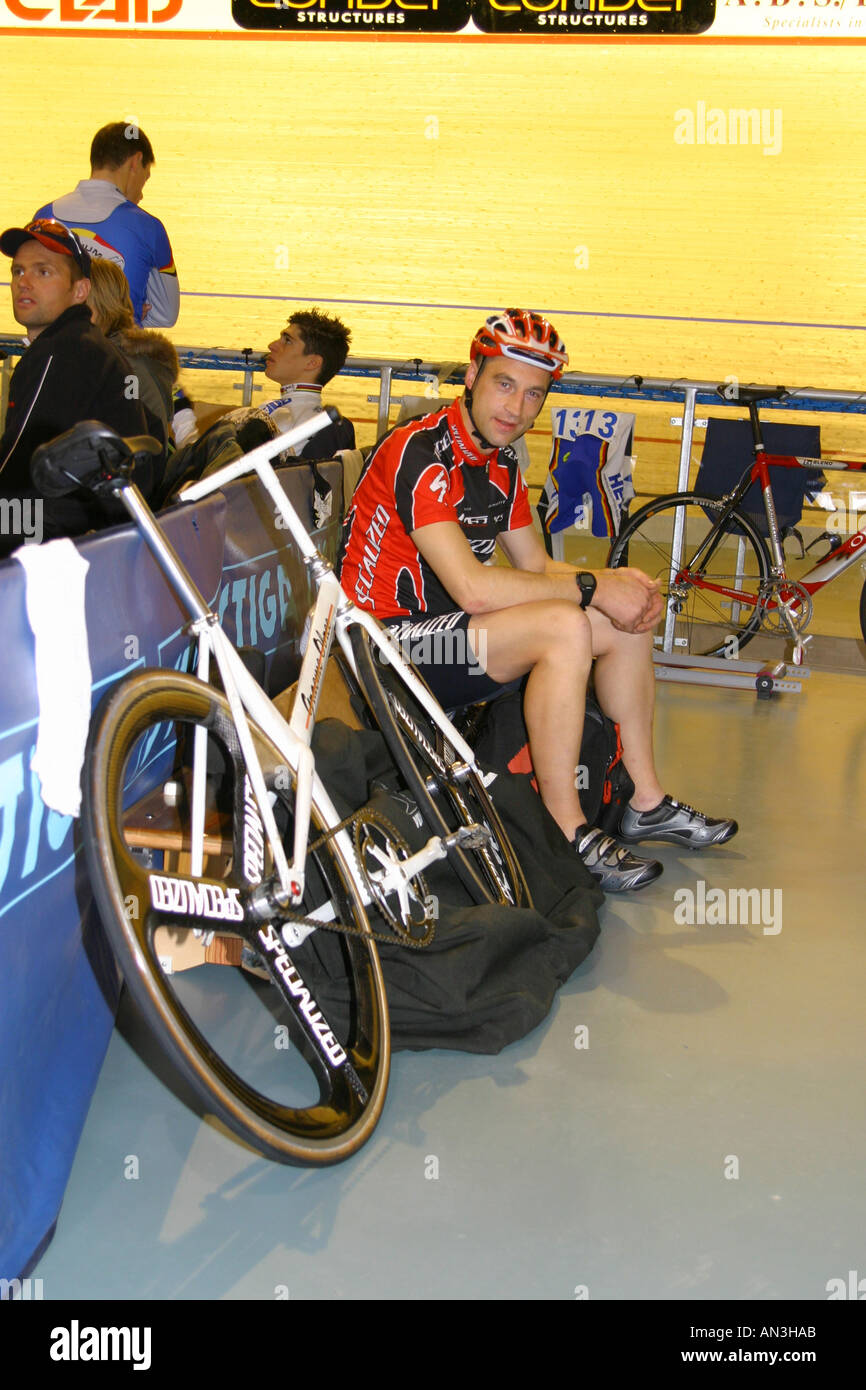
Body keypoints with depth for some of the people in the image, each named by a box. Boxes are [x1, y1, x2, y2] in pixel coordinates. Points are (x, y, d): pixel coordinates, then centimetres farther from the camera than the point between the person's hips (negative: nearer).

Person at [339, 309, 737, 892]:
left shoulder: (499, 463, 9)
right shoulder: (421, 451, -21)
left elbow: (537, 568, 12)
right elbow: (472, 587, -29)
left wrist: (621, 583, -8)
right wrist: (592, 586, -21)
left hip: (446, 629, 9)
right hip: (391, 646, -9)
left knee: (628, 620, 2)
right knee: (564, 627, -29)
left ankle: (646, 802, 12)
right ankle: (567, 833, -20)